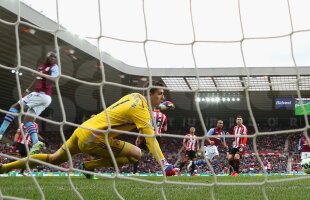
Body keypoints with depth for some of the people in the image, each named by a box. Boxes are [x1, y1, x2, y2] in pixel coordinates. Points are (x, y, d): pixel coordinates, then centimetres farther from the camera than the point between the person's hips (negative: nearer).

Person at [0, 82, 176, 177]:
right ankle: (90, 165, -1)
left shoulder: (134, 96, 12)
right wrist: (165, 164, -25)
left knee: (53, 159, 22)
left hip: (83, 129, 9)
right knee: (136, 153, -9)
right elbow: (151, 138, -21)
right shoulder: (142, 109, -13)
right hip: (93, 137, -9)